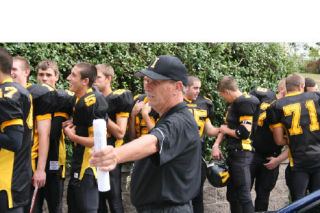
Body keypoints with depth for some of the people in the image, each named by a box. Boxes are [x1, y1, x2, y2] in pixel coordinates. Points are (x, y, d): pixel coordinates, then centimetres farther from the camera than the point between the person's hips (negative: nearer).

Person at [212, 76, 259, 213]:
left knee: (243, 196, -8)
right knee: (232, 195, 16)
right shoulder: (233, 104, 15)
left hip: (242, 154, -10)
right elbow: (226, 126, 20)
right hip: (233, 154, 10)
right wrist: (216, 145, 8)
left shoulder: (245, 103, -15)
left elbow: (244, 132, -22)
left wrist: (226, 130, -5)